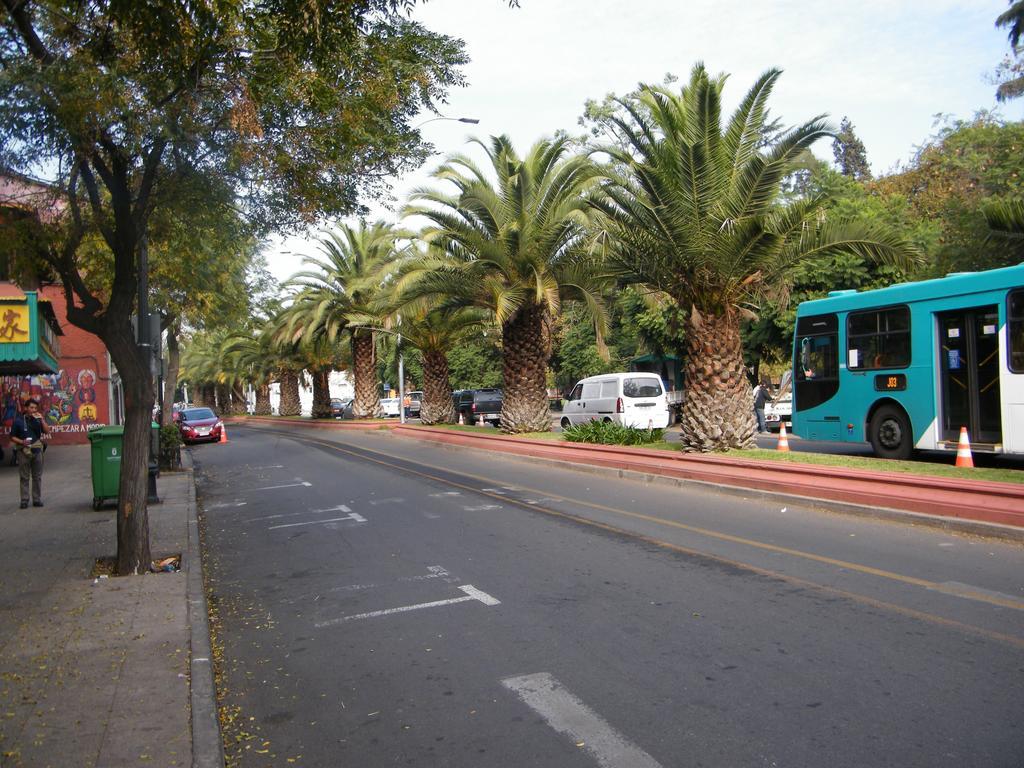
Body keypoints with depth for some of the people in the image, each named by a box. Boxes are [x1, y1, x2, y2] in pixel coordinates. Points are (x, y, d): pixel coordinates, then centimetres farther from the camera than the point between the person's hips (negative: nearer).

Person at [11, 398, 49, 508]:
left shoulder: (38, 420, 7)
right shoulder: (18, 421, -1)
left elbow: (47, 432, -3)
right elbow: (12, 437, 1)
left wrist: (41, 419, -11)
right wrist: (22, 442, -16)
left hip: (37, 451, 2)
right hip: (24, 452, -2)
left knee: (37, 477, 5)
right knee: (24, 477, 2)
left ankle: (37, 499, 11)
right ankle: (24, 500, 5)